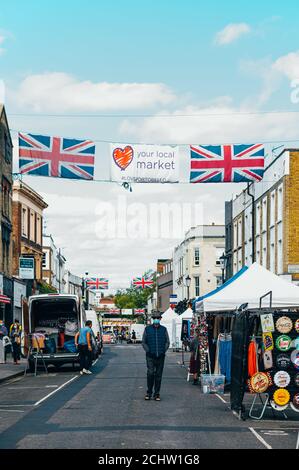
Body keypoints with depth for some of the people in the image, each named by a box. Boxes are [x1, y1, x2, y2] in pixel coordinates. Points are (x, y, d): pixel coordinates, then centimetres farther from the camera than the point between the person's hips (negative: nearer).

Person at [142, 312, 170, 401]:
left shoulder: (163, 329, 7)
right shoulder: (147, 329, 4)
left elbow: (167, 342, 12)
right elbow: (144, 342, 8)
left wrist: (163, 351, 0)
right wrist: (148, 351, -3)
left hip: (160, 356, 1)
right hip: (150, 356, -1)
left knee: (158, 375, 4)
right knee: (150, 373, -11)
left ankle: (157, 394, 10)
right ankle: (149, 392, 2)